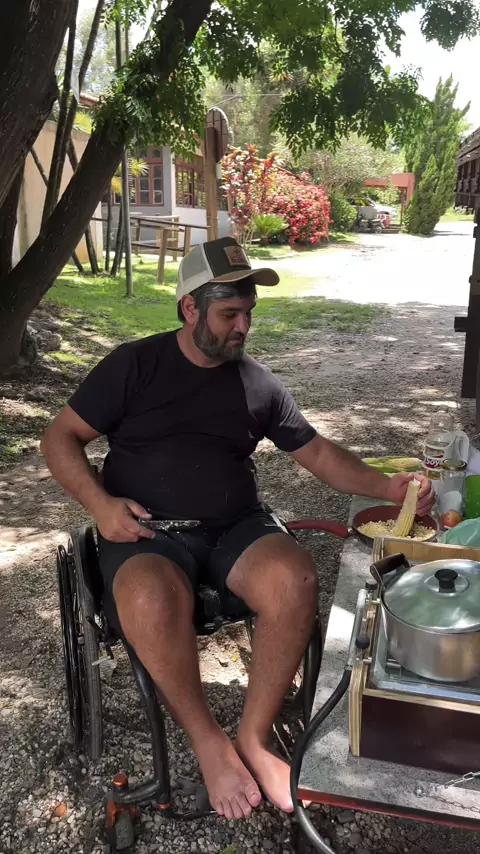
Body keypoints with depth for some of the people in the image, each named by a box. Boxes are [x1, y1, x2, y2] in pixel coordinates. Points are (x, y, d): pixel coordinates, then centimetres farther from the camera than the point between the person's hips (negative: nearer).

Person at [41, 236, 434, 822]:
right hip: (146, 532, -2)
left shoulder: (257, 382, 11)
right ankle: (209, 742, -10)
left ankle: (255, 737, -8)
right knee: (151, 597, -36)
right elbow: (60, 438, 3)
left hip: (236, 526, 3)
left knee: (294, 578, -29)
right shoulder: (134, 365, 2)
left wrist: (387, 487, 1)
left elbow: (316, 453, 15)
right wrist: (100, 503, -14)